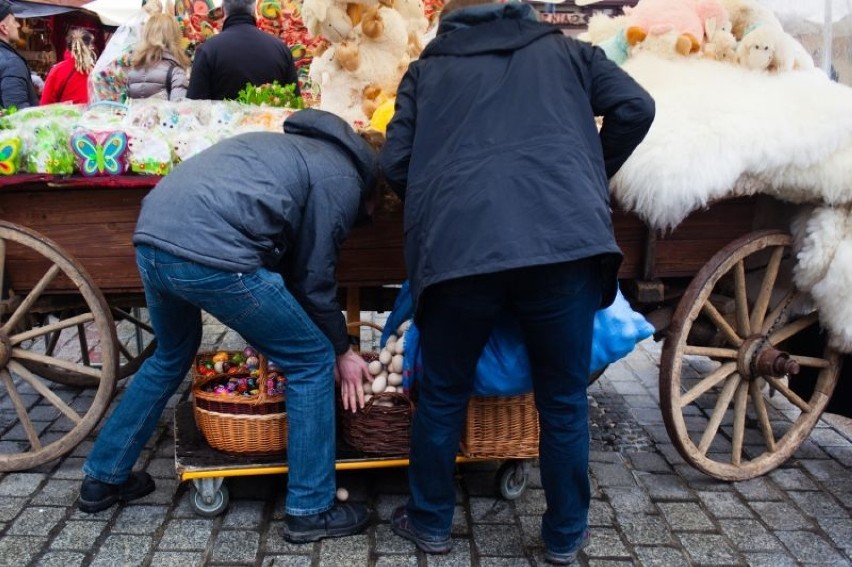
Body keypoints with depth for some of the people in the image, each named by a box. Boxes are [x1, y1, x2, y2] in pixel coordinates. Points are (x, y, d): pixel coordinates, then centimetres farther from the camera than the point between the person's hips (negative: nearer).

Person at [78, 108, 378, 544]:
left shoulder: (295, 147, 31)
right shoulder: (343, 178, 8)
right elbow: (315, 278, 6)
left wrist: (269, 328, 35)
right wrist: (342, 350, 19)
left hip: (152, 235, 9)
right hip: (211, 252, -9)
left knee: (172, 355, 32)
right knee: (311, 361, 7)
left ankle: (103, 477, 42)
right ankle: (311, 510, 15)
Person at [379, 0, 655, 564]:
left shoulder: (426, 69, 24)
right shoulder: (564, 49, 25)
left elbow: (395, 164, 14)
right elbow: (636, 108, 13)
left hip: (456, 248, 0)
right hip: (564, 240, 0)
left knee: (443, 396, 18)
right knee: (564, 400, 15)